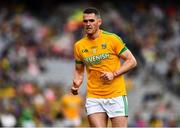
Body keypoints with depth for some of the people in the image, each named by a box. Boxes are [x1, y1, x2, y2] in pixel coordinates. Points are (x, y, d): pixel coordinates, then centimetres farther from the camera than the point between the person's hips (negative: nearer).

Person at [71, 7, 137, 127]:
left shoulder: (112, 39, -4)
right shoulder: (79, 46, 6)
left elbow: (132, 61, -1)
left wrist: (114, 74, -13)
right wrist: (76, 84, -2)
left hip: (116, 95, -2)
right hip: (94, 98, 2)